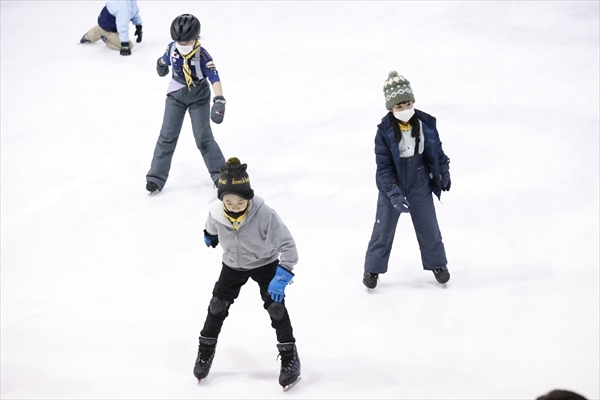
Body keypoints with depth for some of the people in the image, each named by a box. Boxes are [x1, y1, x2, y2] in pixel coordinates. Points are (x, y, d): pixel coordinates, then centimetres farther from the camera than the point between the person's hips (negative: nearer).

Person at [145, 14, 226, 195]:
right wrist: (161, 65, 30)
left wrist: (219, 101, -49)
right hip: (176, 95, 3)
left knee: (203, 137, -4)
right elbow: (164, 60, 8)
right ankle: (156, 177, 4)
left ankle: (219, 174, 11)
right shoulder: (172, 48, -16)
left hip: (199, 98, -3)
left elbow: (215, 78, -35)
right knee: (168, 136, 1)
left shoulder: (202, 56, -28)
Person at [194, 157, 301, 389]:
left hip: (265, 264, -3)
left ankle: (290, 357, 10)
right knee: (218, 305, 7)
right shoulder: (216, 211, -28)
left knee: (275, 306, -5)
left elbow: (287, 245, -31)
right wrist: (209, 236, 23)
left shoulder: (264, 214, -38)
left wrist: (282, 276, -37)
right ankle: (206, 350, 28)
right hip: (233, 265, 3)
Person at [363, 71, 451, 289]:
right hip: (391, 187, -2)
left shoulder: (426, 124, -12)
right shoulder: (384, 131, -19)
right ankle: (373, 268, 21)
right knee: (384, 228, 7)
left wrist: (444, 174, 14)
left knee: (428, 226, 12)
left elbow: (437, 151, 5)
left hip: (420, 185, 2)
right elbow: (383, 167, -18)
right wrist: (394, 194, -25)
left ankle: (437, 263, 31)